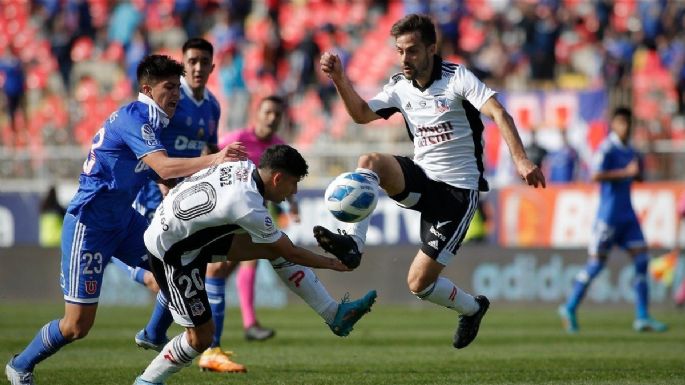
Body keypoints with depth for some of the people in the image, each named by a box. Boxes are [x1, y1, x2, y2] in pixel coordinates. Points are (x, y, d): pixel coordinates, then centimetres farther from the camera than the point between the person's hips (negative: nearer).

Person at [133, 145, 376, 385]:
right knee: (201, 337, -7)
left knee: (275, 247, 2)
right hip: (171, 253, -9)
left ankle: (334, 314, 7)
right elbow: (290, 253, -17)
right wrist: (332, 264, -6)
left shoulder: (244, 167, -9)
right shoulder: (248, 207, -31)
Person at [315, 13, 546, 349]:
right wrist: (340, 80, -17)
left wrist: (521, 161, -35)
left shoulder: (457, 78, -13)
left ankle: (472, 308, 22)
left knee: (419, 283, -8)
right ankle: (352, 243, -32)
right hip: (421, 179, 5)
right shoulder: (400, 86, 4)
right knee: (369, 161, -26)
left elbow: (498, 114, -22)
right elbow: (363, 114, 0)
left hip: (457, 191, -5)